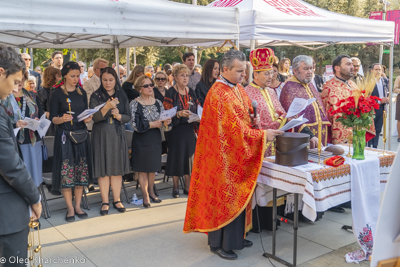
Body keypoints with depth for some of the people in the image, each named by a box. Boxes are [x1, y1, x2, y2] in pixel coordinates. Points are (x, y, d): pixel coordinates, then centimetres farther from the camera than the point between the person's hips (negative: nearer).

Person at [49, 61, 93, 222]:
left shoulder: (82, 92, 10)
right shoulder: (57, 93, -3)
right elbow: (53, 118, -5)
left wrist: (87, 119, -8)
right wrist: (62, 119, -25)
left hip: (81, 135, 4)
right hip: (64, 136, -4)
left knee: (81, 171, 6)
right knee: (66, 172, -3)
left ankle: (78, 206, 17)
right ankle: (70, 208, 8)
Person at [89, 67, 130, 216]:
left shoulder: (122, 96, 8)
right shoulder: (96, 96, 0)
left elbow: (128, 117, 6)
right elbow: (94, 117, -12)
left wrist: (119, 115, -14)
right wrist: (107, 106, -27)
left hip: (118, 135, 2)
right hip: (102, 135, -2)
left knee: (117, 168, 5)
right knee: (103, 169, -1)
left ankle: (117, 200, 16)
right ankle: (105, 202, 9)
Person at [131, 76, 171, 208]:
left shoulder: (158, 103, 5)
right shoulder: (135, 104, -7)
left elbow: (163, 122, 6)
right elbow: (135, 125, -15)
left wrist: (165, 123, -17)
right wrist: (151, 124, -21)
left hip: (155, 138, 4)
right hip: (141, 139, -4)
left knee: (153, 167, 13)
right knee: (142, 168, 4)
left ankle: (151, 191, 29)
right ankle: (145, 195, 17)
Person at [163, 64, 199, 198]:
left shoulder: (191, 92, 9)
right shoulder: (170, 93, -5)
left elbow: (197, 110, 14)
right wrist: (179, 114, -28)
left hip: (189, 129, 4)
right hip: (175, 130, -4)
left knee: (189, 156, 4)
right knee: (176, 156, 0)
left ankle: (188, 187, 16)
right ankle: (176, 187, 14)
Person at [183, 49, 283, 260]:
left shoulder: (238, 89, 9)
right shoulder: (219, 95, -20)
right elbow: (234, 128, -23)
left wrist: (253, 120, -2)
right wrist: (262, 135, -20)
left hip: (240, 153, 9)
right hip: (224, 155, -9)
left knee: (239, 195, 16)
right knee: (224, 197, 2)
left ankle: (235, 236, 31)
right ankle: (218, 243, 17)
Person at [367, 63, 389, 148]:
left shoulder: (385, 80, 10)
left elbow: (388, 92, 21)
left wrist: (387, 99, -1)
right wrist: (379, 101, -17)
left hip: (382, 108, 6)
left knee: (378, 129, 12)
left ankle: (375, 147, 22)